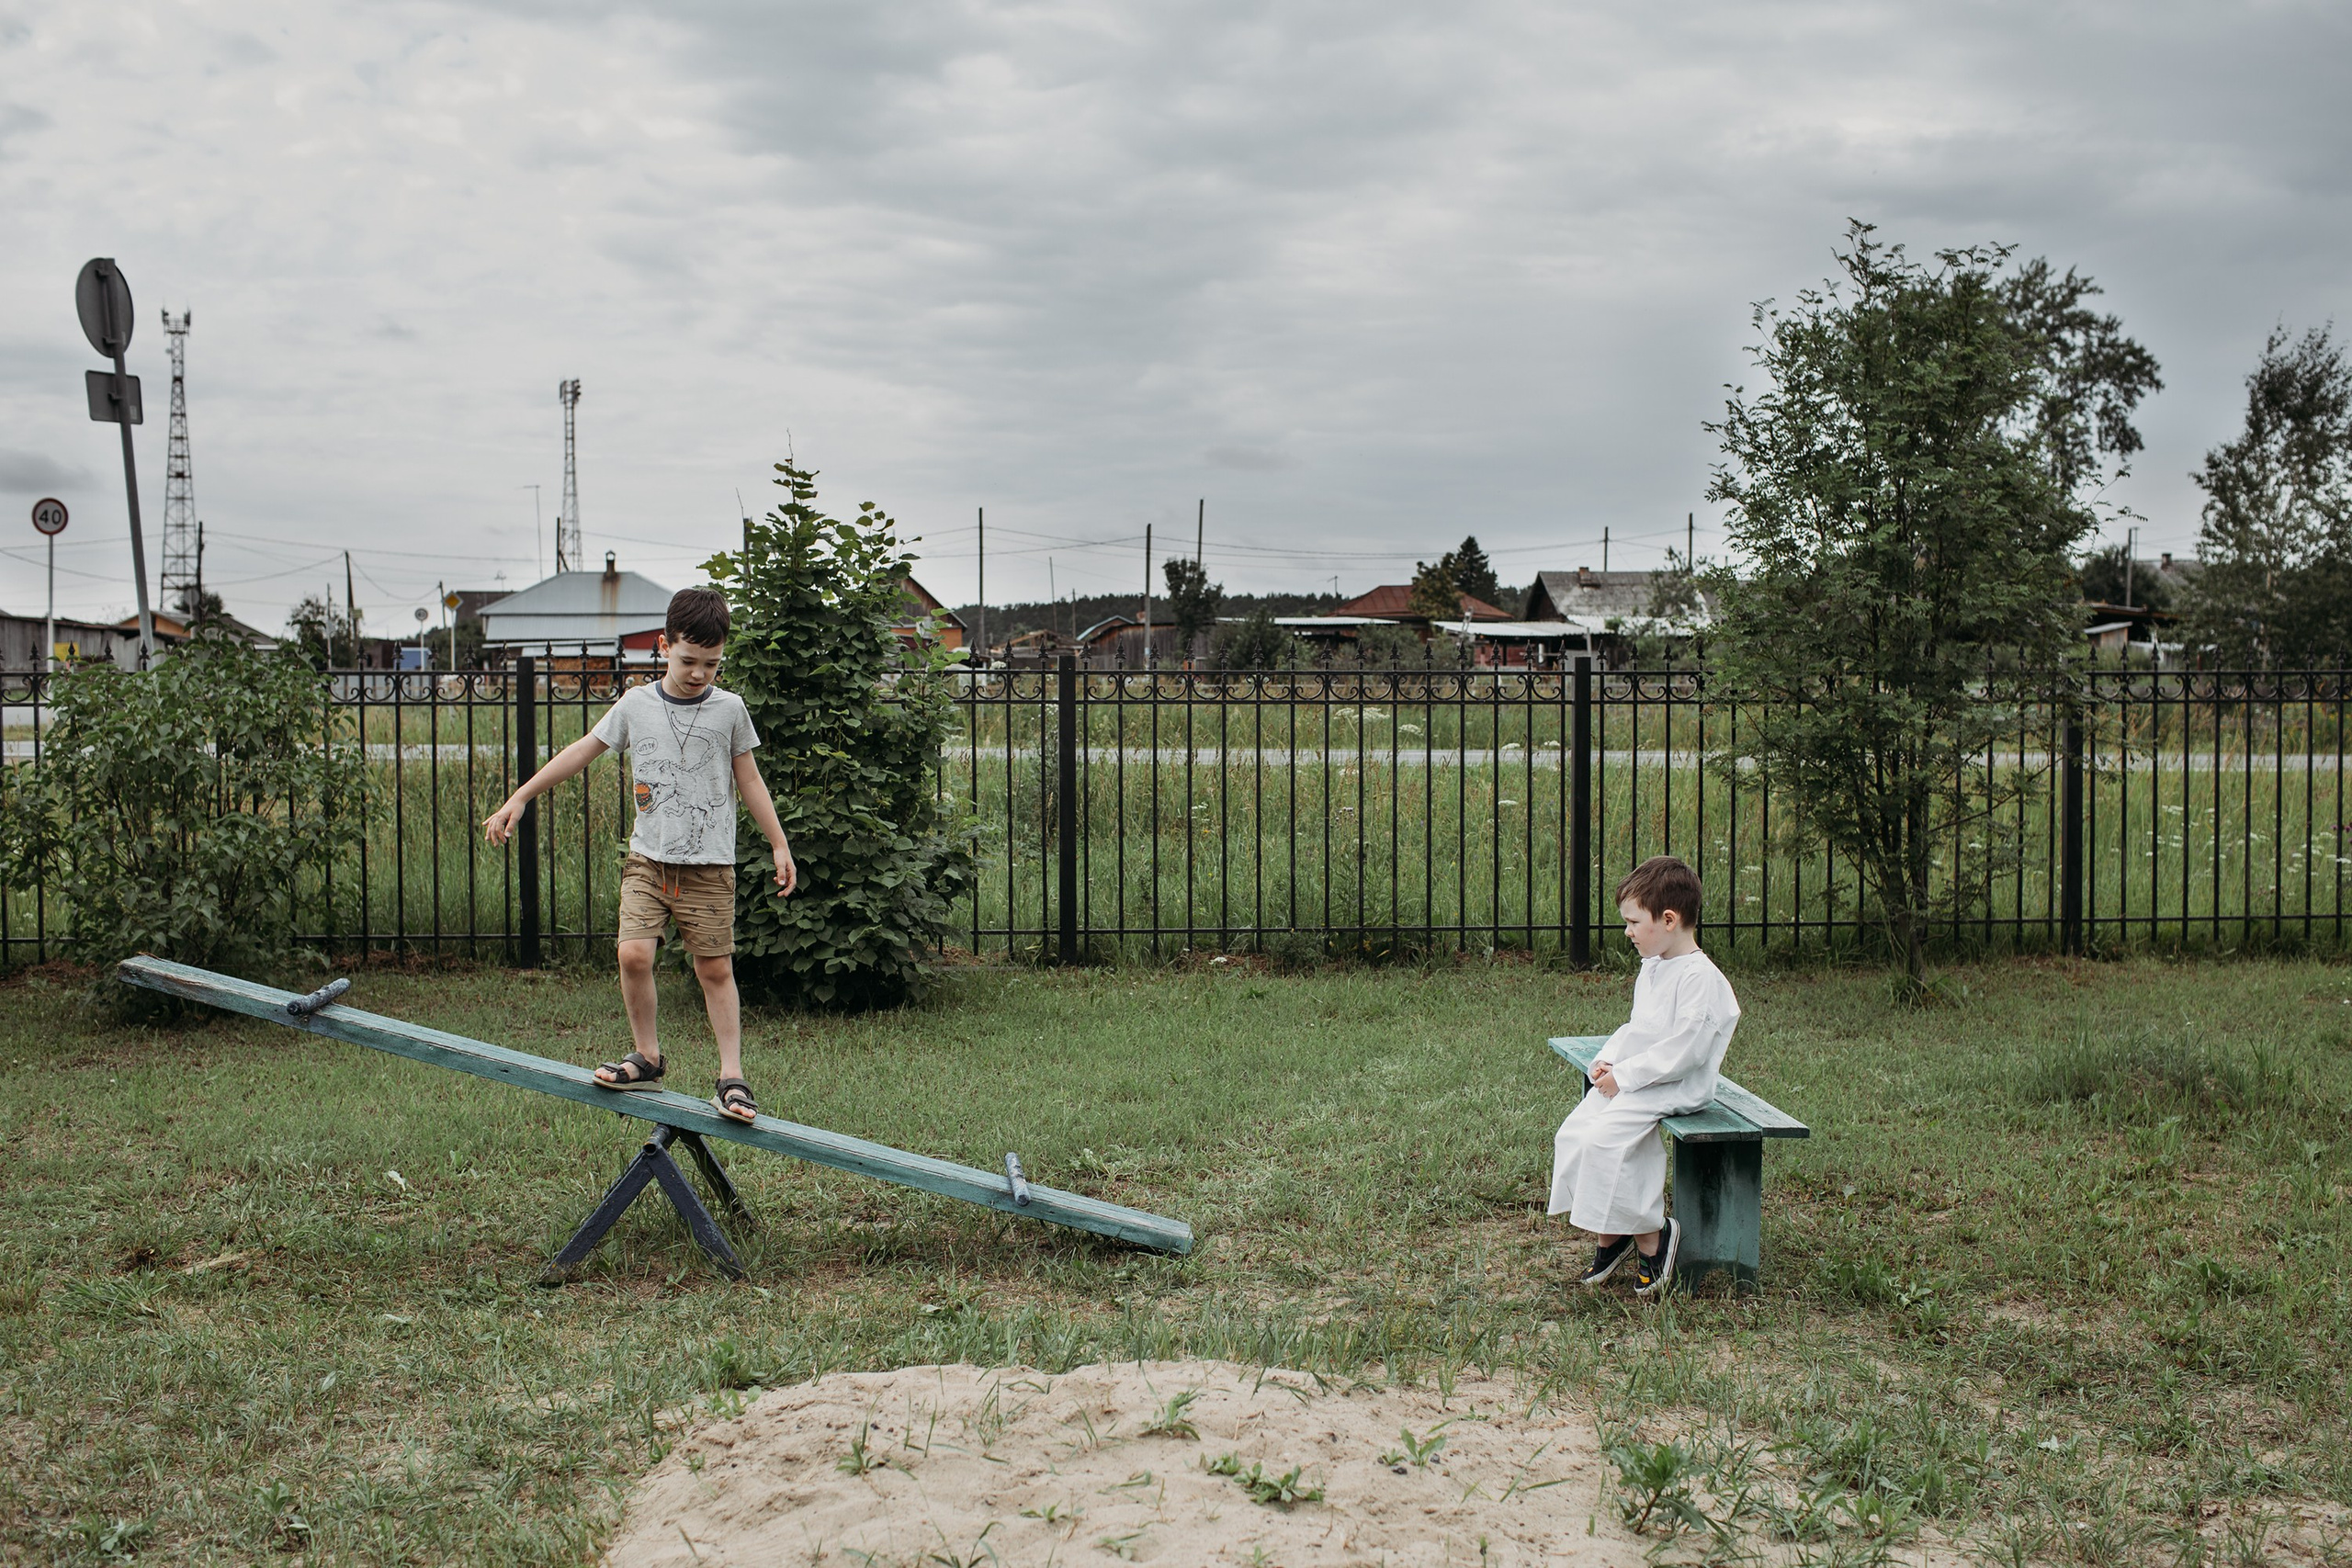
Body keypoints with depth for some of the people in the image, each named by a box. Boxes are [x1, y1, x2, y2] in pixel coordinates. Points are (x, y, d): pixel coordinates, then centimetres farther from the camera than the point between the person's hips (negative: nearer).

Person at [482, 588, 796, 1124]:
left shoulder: (729, 709, 2)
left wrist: (779, 845, 12)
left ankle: (731, 1077, 6)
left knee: (716, 968, -2)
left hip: (709, 864, -1)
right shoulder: (636, 705, 4)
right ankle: (646, 1057, 5)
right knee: (634, 953, -13)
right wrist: (519, 798, 11)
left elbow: (748, 779, 11)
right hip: (648, 859, 1)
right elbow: (581, 751, 12)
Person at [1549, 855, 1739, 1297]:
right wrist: (1607, 1061, 6)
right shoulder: (1652, 969, 14)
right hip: (1628, 1082, 10)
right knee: (1571, 1135, -3)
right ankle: (1608, 1236, 7)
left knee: (1603, 1138, -25)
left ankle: (1651, 1237, -9)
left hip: (1675, 1090, -10)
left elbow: (1683, 1050, -23)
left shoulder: (1701, 978, -18)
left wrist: (1625, 1076, -20)